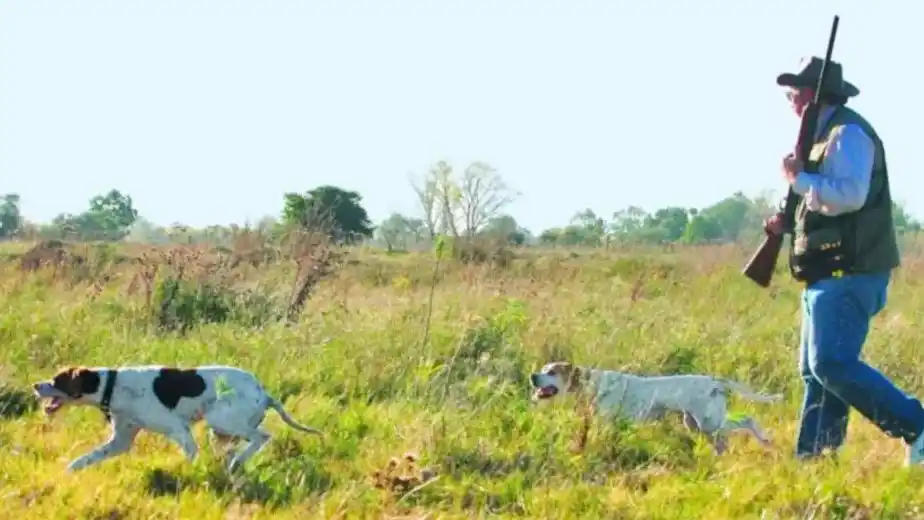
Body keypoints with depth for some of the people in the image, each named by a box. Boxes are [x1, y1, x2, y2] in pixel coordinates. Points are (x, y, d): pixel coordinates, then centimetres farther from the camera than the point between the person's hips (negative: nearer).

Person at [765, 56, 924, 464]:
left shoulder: (848, 133, -12)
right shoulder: (826, 136, 19)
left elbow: (850, 195, -27)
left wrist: (799, 178, -17)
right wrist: (789, 222, 11)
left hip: (849, 274, -11)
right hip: (828, 275, 11)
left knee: (832, 364, -18)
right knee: (815, 369, 11)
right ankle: (810, 457, 14)